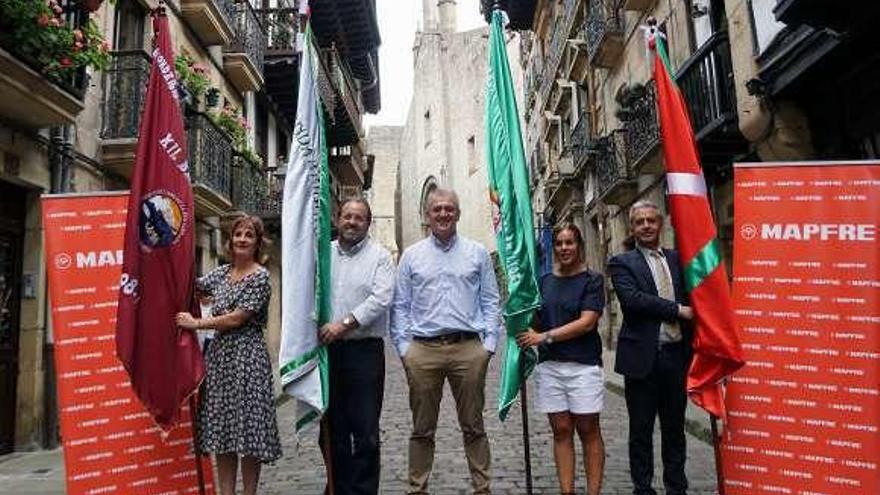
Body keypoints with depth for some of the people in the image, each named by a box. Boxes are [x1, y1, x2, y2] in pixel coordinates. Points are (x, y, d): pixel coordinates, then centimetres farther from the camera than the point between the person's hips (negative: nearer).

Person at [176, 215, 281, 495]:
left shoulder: (260, 276, -8)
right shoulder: (222, 272, 11)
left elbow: (237, 318, -12)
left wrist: (196, 323, -6)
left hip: (247, 356, -6)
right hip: (219, 354, 7)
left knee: (247, 428, 1)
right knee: (221, 429, 10)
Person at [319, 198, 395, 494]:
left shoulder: (380, 256, 3)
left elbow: (381, 299, -10)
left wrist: (344, 324, -18)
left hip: (364, 350, -3)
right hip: (326, 349, 3)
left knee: (366, 432, 0)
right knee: (334, 428, 12)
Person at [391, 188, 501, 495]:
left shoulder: (478, 253, 8)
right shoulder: (411, 256, 9)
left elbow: (490, 303, 8)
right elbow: (400, 306, 8)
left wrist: (489, 343, 0)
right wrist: (403, 348, 1)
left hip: (468, 348, 0)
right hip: (422, 350, 1)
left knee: (473, 426, 8)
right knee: (422, 429, 9)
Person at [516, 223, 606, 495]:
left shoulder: (592, 280, -1)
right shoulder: (544, 282, 11)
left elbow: (587, 322, -11)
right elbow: (533, 319, 13)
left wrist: (545, 336, -15)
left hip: (583, 365, -3)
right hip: (549, 365, 3)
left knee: (588, 430, 4)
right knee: (561, 431, 7)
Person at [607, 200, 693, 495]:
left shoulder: (677, 259, 11)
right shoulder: (622, 263, -3)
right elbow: (633, 298, -18)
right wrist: (677, 310, -14)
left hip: (676, 355, 4)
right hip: (643, 357, -4)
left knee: (675, 427, 15)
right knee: (641, 430, 8)